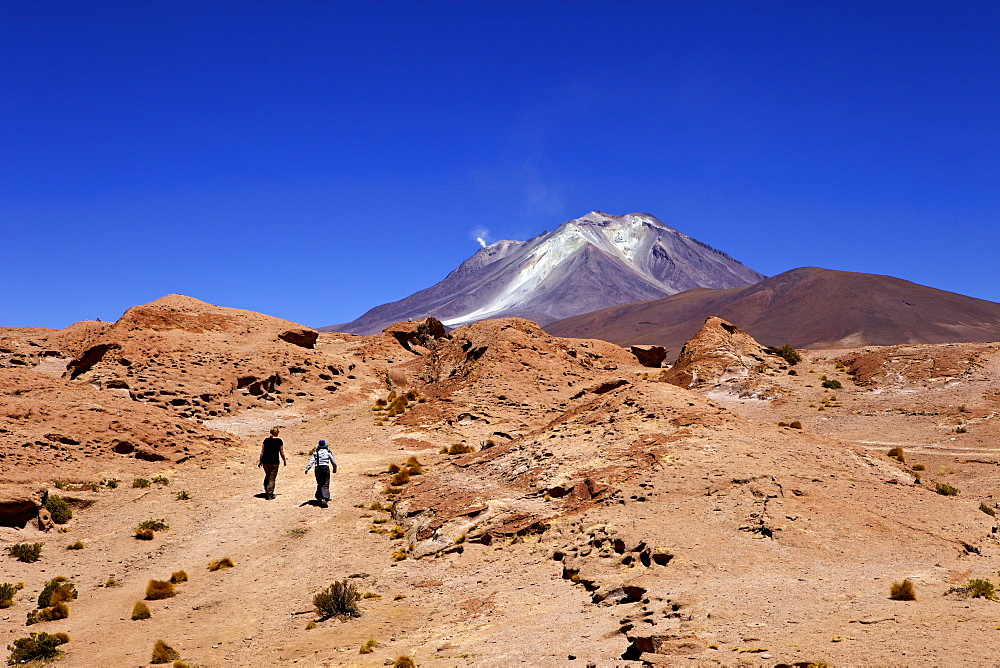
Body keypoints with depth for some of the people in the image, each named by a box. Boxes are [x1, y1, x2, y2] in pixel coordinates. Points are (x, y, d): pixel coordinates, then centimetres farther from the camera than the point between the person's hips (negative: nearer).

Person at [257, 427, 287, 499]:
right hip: (274, 461, -4)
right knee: (272, 478, 2)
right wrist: (284, 461, 12)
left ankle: (266, 492, 25)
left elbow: (262, 452, 9)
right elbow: (281, 452, -1)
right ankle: (270, 494, 1)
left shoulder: (266, 440, 7)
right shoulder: (279, 441, -4)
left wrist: (260, 461, 18)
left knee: (267, 476, 21)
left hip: (265, 461, 4)